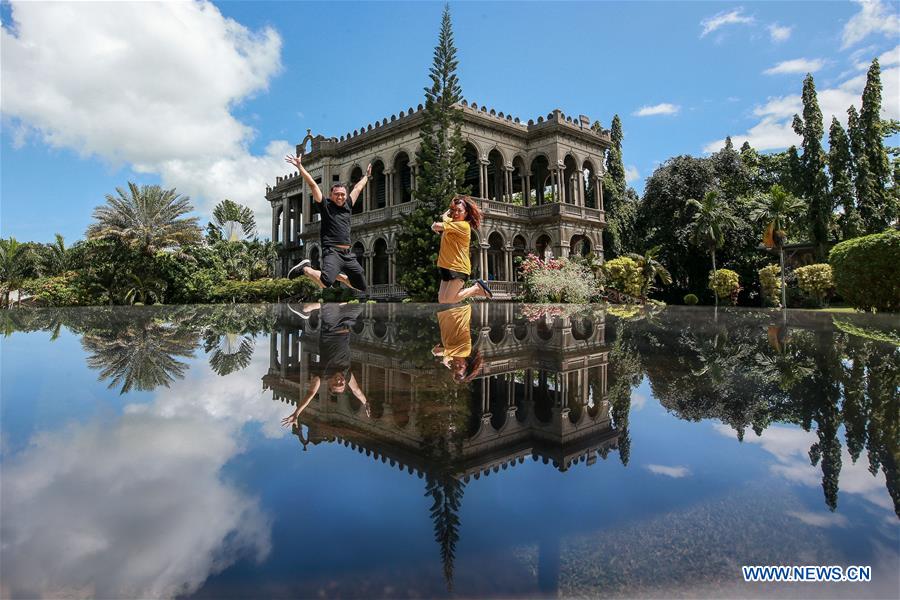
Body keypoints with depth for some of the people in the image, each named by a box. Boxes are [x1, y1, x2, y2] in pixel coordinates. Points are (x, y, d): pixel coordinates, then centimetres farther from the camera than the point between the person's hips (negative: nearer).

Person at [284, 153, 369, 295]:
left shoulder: (347, 206, 17)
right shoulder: (326, 206, 4)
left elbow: (358, 188, 31)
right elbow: (312, 184, 1)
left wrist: (366, 176, 44)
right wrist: (299, 166, -1)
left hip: (348, 254, 6)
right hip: (332, 252, -6)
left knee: (361, 287, 9)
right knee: (326, 282, -31)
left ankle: (338, 275, 32)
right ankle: (305, 268, -1)